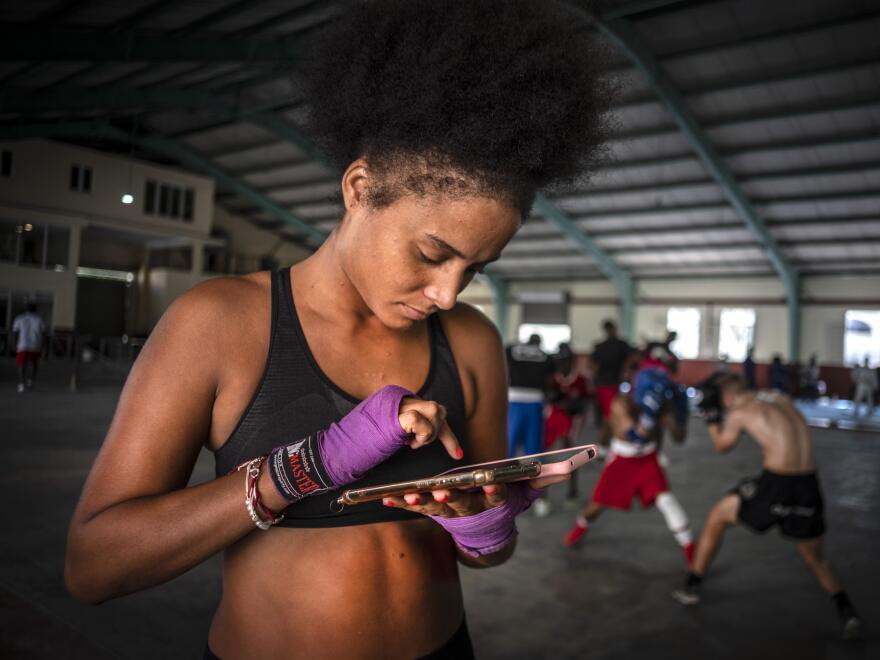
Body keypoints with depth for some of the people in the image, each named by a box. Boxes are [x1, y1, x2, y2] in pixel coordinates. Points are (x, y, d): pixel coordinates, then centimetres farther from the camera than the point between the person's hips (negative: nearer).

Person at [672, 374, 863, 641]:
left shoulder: (739, 412, 0)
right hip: (809, 485, 5)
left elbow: (722, 446, 16)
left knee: (717, 516, 17)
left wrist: (711, 416, 28)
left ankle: (693, 586, 22)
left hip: (777, 484, -5)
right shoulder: (779, 397, 15)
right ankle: (847, 612, 14)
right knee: (814, 557, 27)